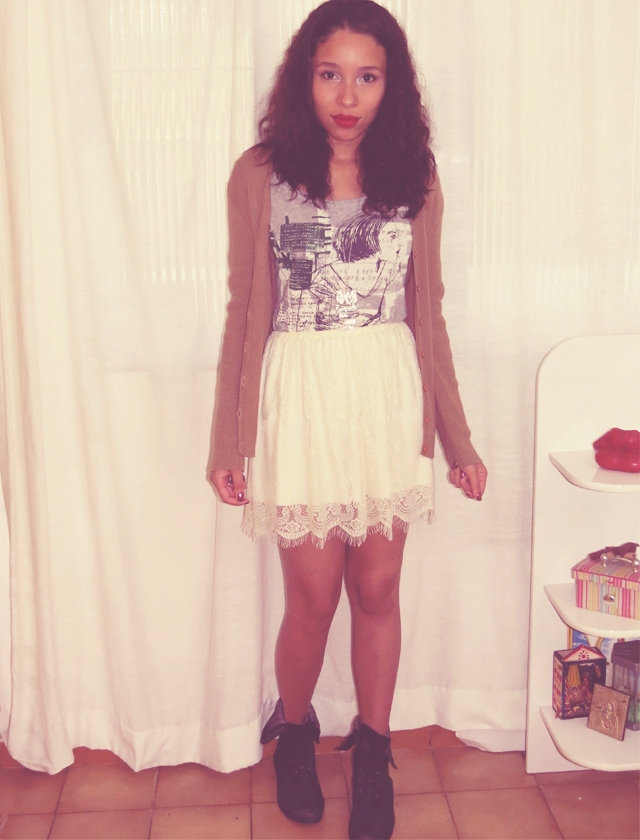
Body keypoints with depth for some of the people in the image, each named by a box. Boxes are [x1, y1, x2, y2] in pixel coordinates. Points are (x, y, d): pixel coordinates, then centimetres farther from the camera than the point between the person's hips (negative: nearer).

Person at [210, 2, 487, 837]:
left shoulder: (414, 179, 4)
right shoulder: (261, 175, -3)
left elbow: (426, 315, 7)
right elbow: (246, 313, -1)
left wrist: (457, 436, 8)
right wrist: (229, 440, -1)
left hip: (391, 399, 2)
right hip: (302, 400, -2)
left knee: (378, 589, 10)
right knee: (313, 598, 5)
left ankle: (373, 753, 33)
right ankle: (294, 730, 36)